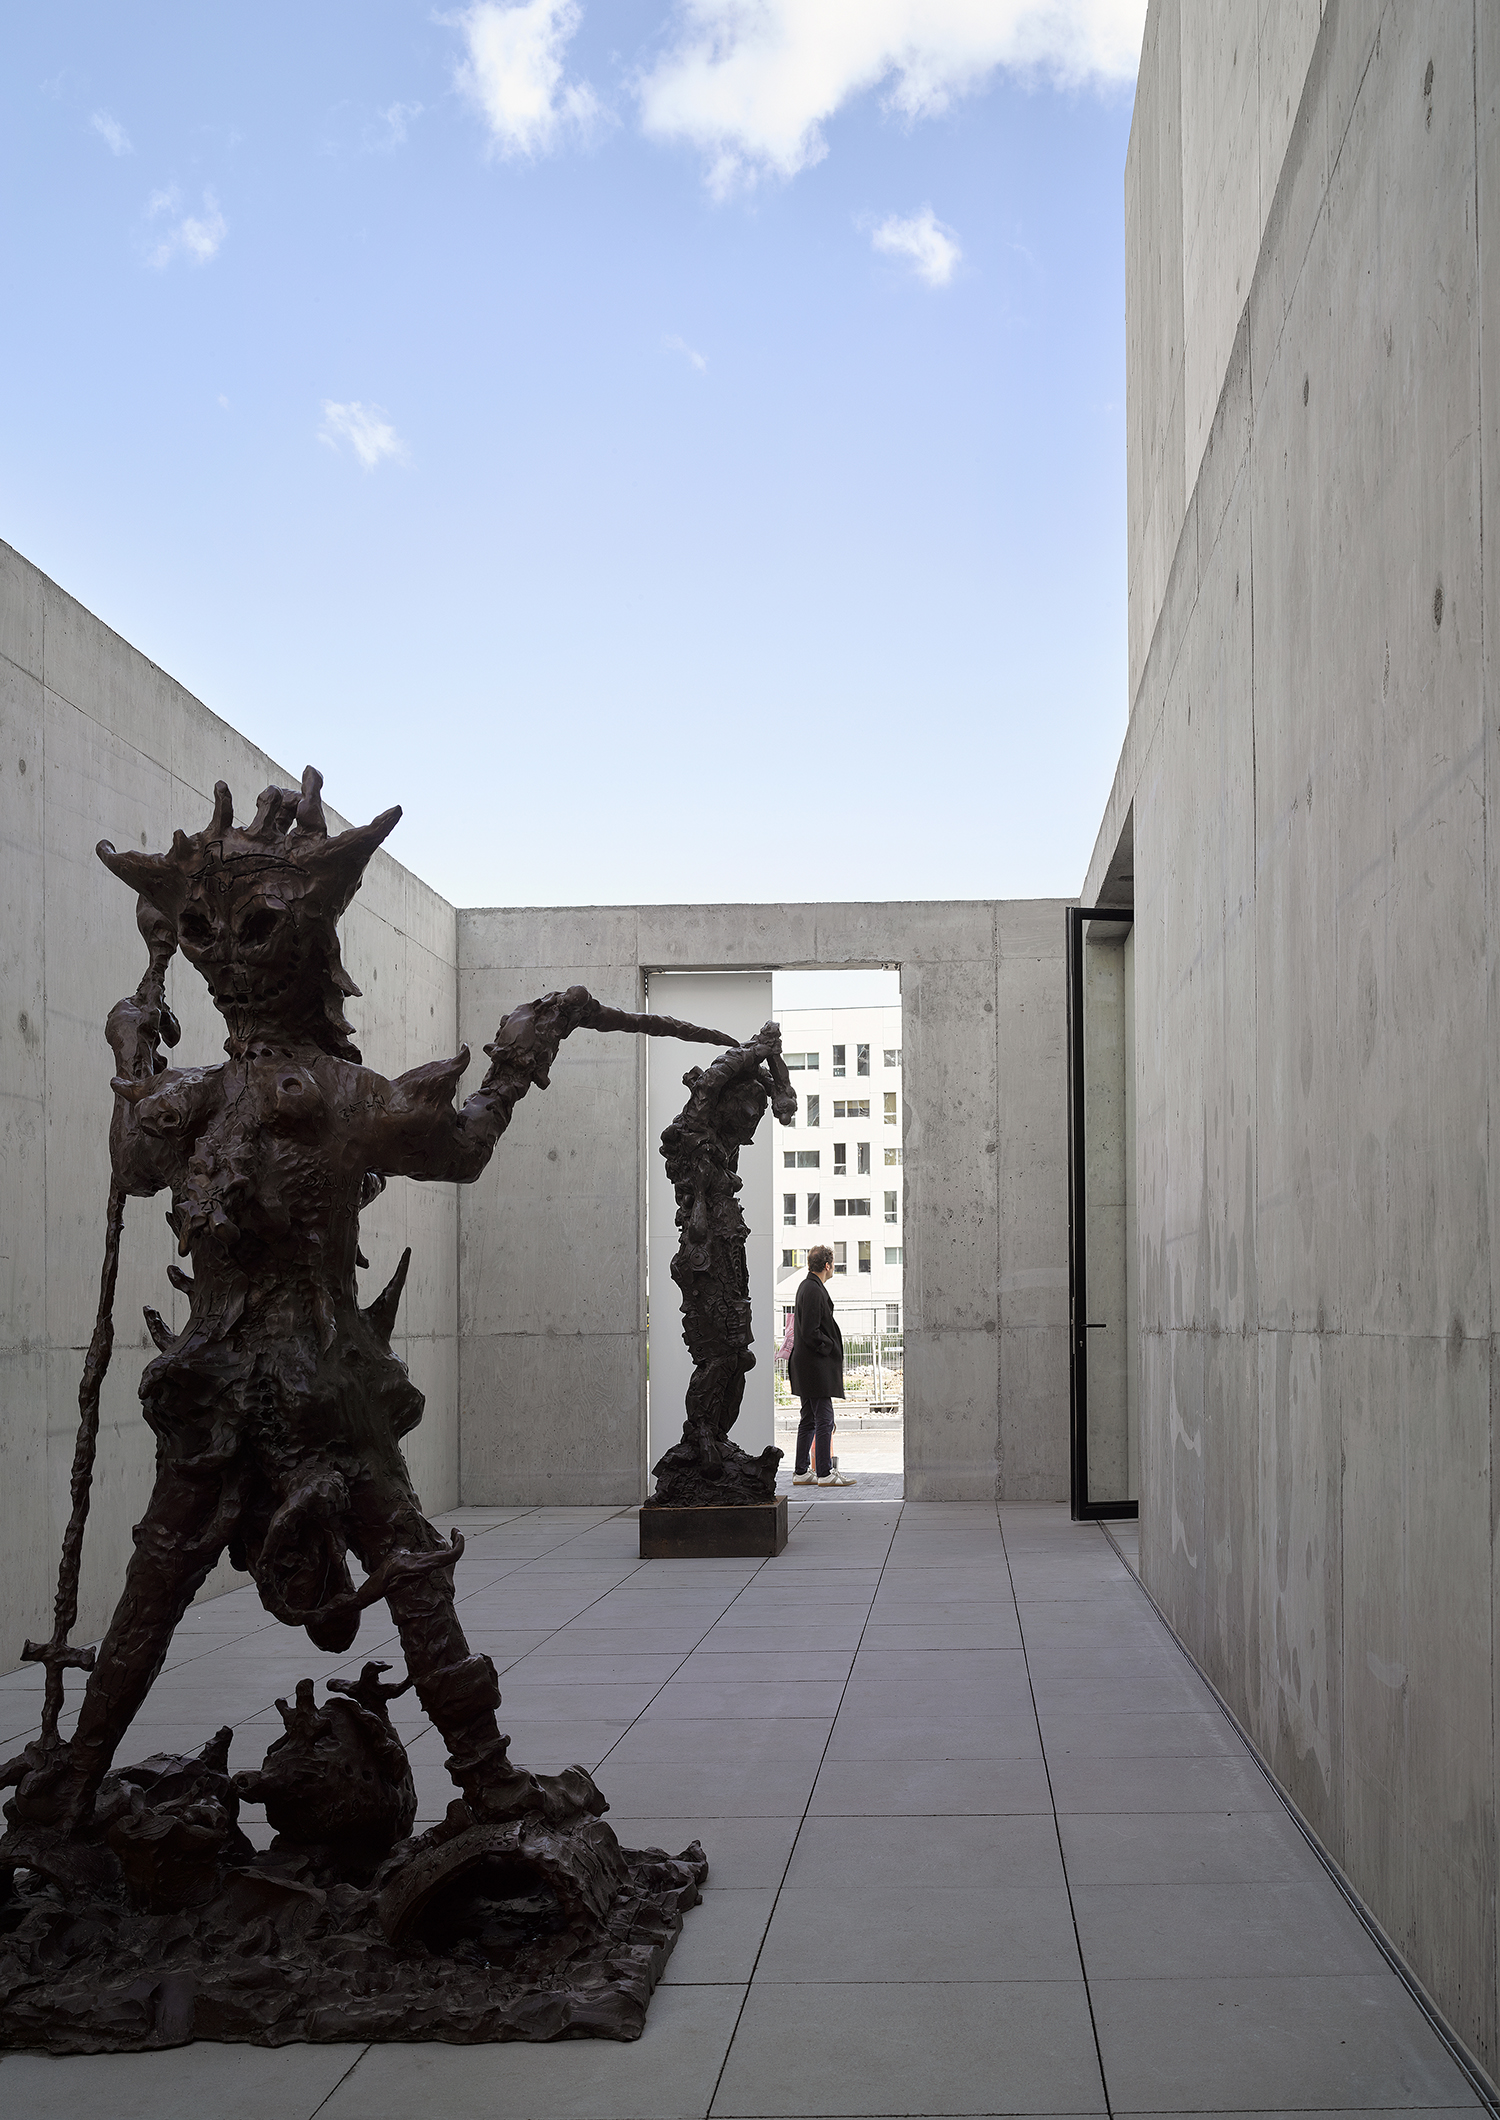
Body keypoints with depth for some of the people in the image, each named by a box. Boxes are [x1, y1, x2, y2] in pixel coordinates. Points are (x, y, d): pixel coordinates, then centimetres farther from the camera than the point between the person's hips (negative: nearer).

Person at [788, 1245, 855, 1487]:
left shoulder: (808, 1287, 15)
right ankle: (825, 1473, -5)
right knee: (824, 1420, -7)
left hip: (806, 1367, 11)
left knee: (809, 1420, 13)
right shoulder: (813, 1291, -17)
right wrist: (832, 1347, -10)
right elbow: (810, 1334, -21)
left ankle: (802, 1472, 16)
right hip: (816, 1367, -11)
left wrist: (833, 1345, 15)